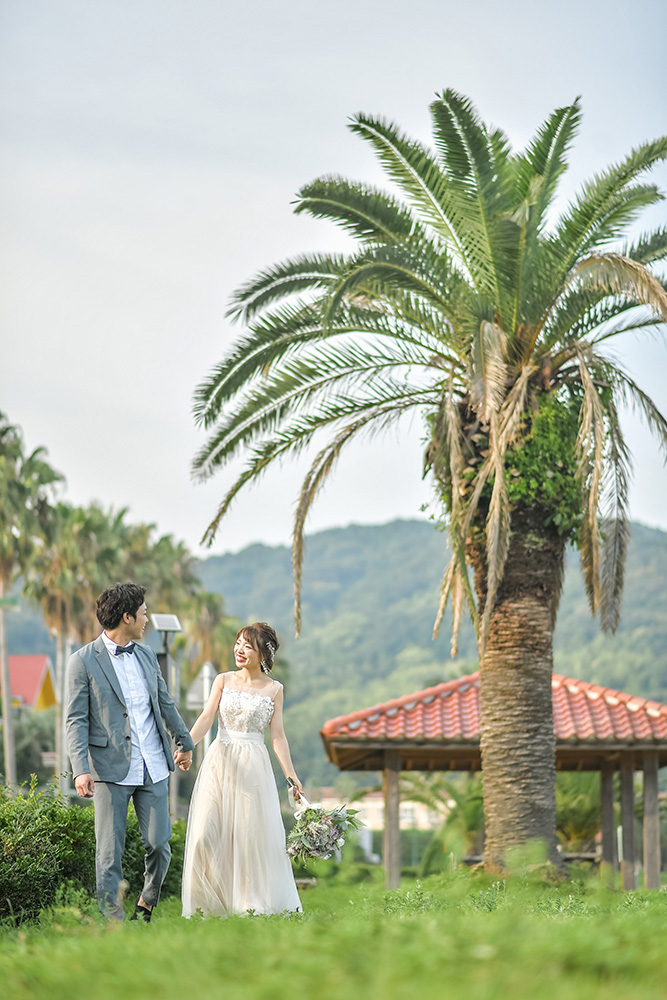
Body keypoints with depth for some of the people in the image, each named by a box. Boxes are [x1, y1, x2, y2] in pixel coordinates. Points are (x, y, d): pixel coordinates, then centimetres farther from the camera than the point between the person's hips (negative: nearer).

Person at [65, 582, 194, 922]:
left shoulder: (146, 655, 13)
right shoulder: (83, 661, -5)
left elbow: (165, 703, 25)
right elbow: (76, 720, -8)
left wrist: (184, 741, 32)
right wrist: (81, 769, -17)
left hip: (153, 767, 5)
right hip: (111, 770, -5)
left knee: (159, 844, 3)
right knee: (109, 851, -2)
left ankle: (146, 904, 26)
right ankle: (113, 920, 5)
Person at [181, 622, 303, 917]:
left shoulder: (274, 689, 6)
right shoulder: (223, 680, 8)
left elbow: (277, 735, 4)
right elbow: (207, 717, -2)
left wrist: (291, 776, -3)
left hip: (253, 767, -1)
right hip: (220, 763, 1)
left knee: (255, 835, -4)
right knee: (207, 833, -5)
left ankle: (258, 905, 7)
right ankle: (210, 906, 5)